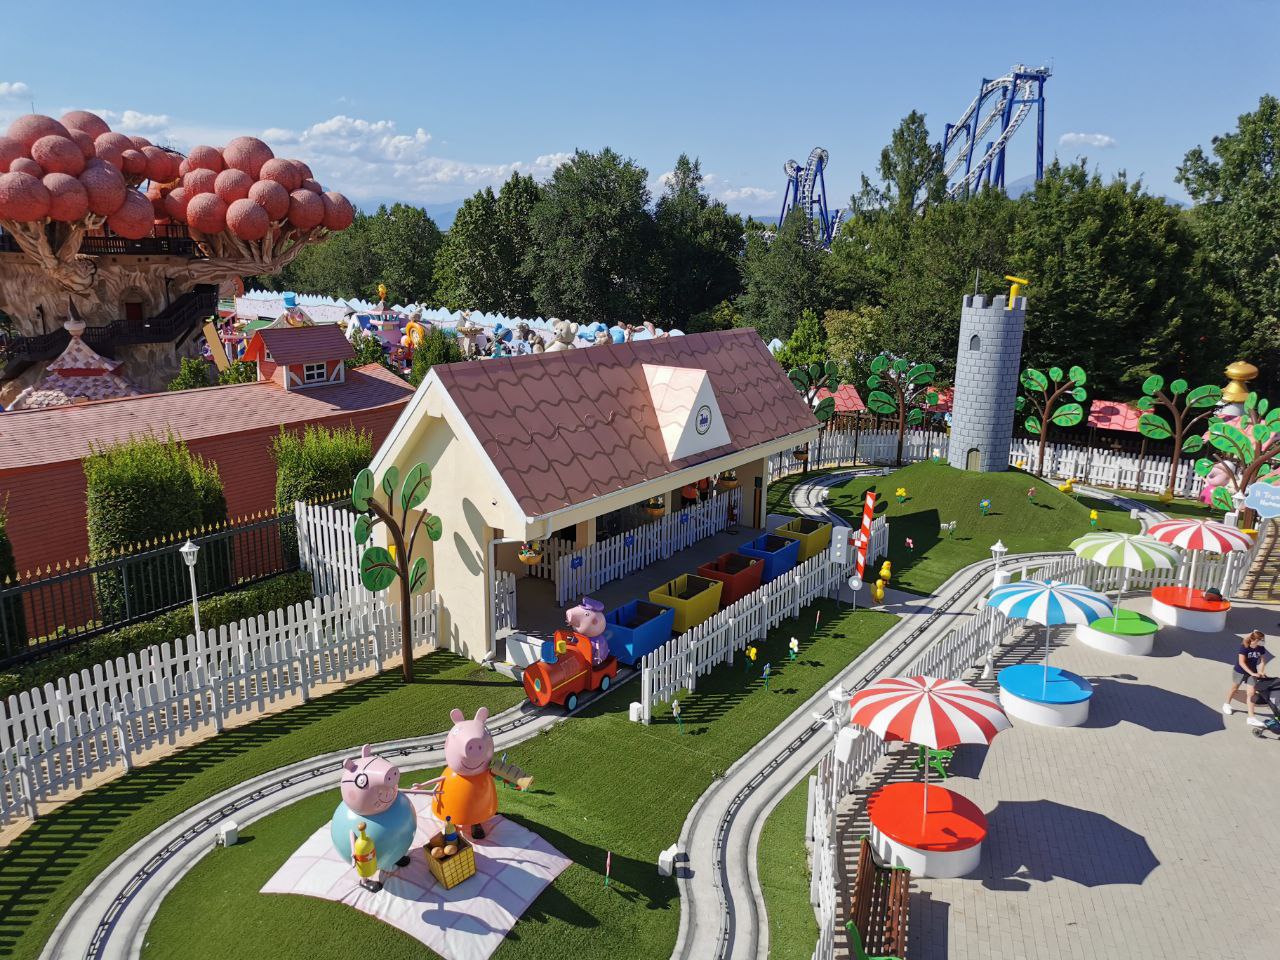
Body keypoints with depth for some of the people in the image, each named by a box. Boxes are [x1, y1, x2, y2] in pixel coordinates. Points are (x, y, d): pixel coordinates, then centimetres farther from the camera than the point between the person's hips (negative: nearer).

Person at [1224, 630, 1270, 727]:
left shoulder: (1261, 648, -12)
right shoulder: (1244, 647, -26)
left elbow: (1262, 661, -1)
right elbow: (1241, 662, -29)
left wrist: (1261, 672, -16)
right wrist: (1252, 673, -33)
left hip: (1252, 673, 3)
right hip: (1239, 672, -3)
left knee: (1251, 693, -3)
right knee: (1234, 689, 18)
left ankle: (1251, 718, -1)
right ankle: (1227, 704, 44)